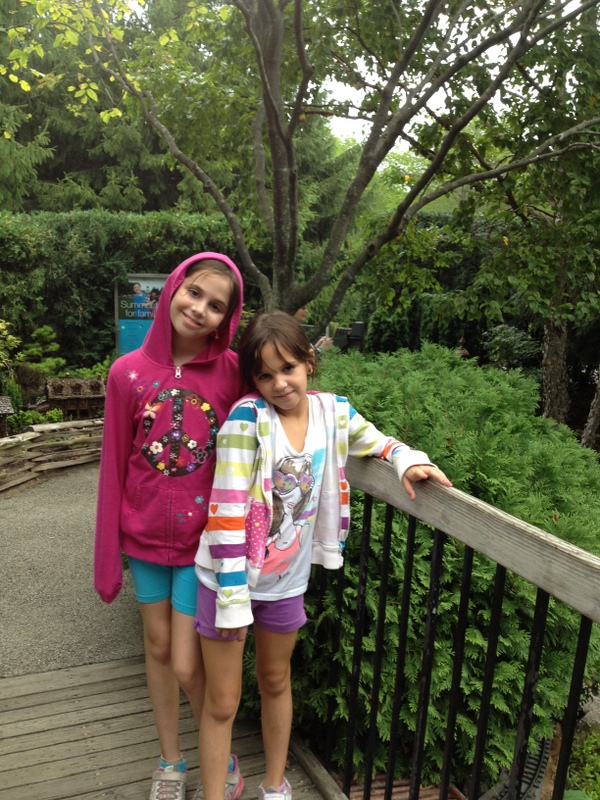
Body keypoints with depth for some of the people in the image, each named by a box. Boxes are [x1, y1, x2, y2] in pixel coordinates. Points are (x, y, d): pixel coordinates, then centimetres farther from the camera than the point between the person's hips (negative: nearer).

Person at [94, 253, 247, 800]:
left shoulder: (234, 372, -11)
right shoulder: (129, 372, -8)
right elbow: (115, 465, -2)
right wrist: (109, 556, 2)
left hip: (204, 538, -2)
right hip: (145, 535, 2)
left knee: (189, 665, 2)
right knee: (158, 647, 18)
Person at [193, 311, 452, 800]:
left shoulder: (333, 411, -8)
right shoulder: (247, 418, -22)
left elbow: (375, 440, 10)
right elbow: (226, 512, -21)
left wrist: (408, 460, -13)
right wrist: (233, 598, -19)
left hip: (287, 579, 4)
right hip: (229, 575, -4)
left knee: (276, 682, 24)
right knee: (223, 702, 9)